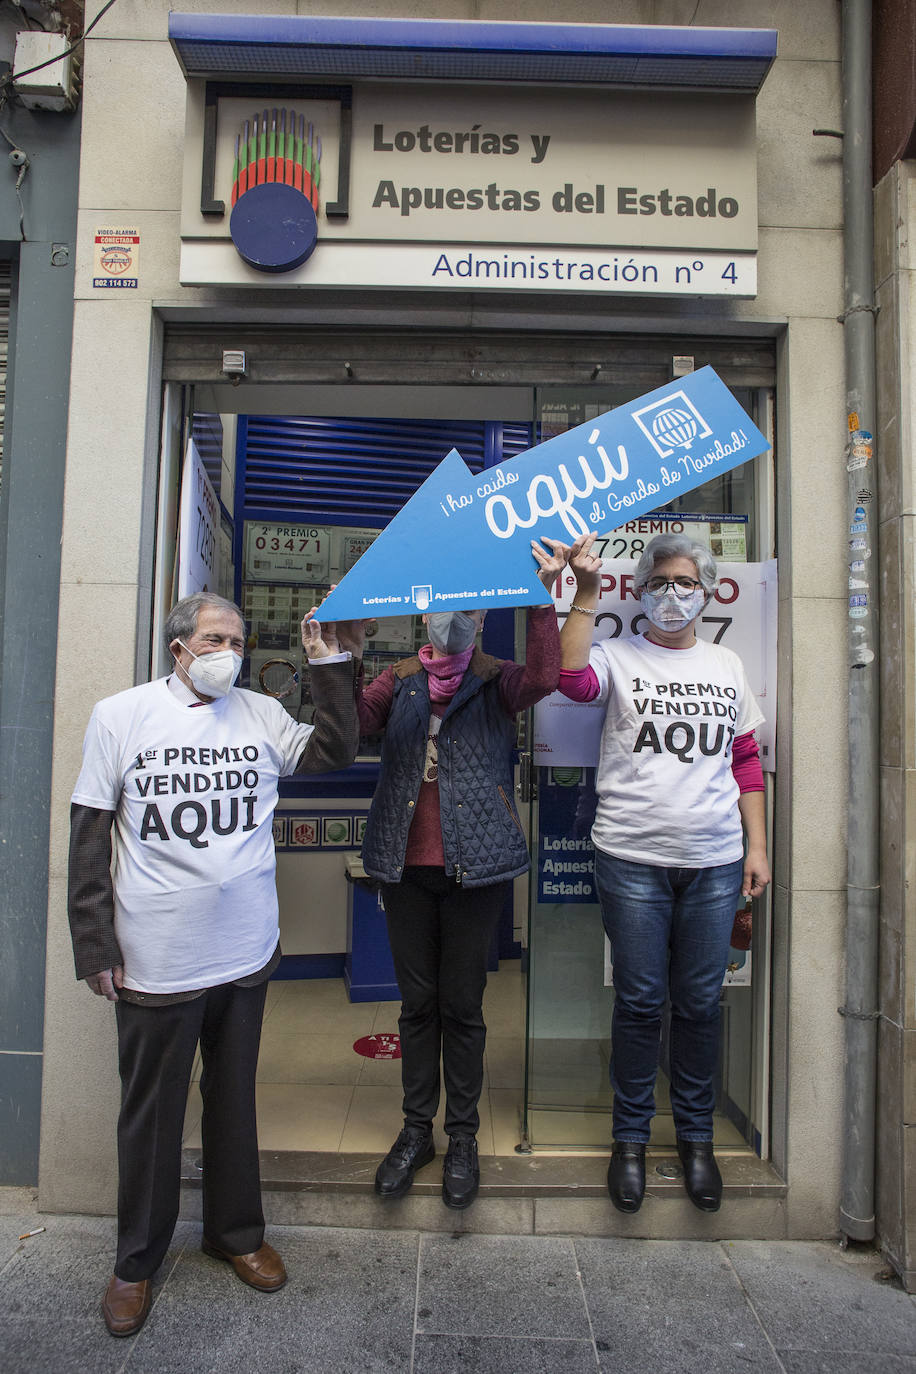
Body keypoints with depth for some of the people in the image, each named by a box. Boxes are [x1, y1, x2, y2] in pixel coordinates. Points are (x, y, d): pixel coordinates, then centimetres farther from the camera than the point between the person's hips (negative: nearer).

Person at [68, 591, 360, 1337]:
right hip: (156, 960, -2)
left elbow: (335, 753, -4)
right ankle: (137, 1260, 37)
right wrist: (95, 945, -5)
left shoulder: (261, 714, 2)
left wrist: (330, 665, -8)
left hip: (246, 952, 3)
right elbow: (90, 837, -4)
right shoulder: (121, 715, -5)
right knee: (151, 1113, 15)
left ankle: (237, 1231, 42)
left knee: (234, 1099, 20)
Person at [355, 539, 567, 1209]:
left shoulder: (496, 680, 1)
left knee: (462, 1005, 8)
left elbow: (545, 677, -20)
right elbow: (353, 720, -6)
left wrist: (543, 595, -27)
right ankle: (416, 1129, 31)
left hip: (474, 865, -2)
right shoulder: (400, 680, 10)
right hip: (406, 865, 3)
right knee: (417, 1002, 14)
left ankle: (463, 1138, 27)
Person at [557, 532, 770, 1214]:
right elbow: (571, 677, -22)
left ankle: (696, 1136, 31)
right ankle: (631, 1137, 25)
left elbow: (747, 760, 15)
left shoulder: (726, 665, 12)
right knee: (640, 1002, 6)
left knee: (700, 1003, 11)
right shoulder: (618, 655, 2)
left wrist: (758, 845, 10)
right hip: (633, 858, -3)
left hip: (715, 862, 3)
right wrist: (587, 591, -23)